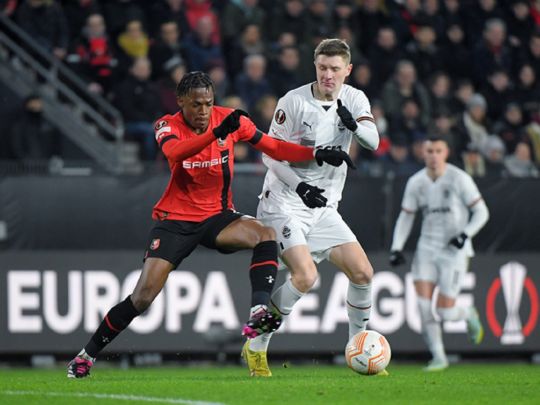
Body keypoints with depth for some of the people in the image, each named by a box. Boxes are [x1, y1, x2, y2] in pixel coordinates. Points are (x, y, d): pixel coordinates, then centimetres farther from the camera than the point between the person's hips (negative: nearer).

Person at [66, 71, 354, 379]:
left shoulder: (229, 119, -6)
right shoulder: (169, 126, -13)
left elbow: (274, 148, 2)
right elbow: (174, 153, -37)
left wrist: (317, 154, -11)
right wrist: (216, 133, -51)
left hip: (218, 216, 3)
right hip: (175, 220, -2)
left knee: (267, 235, -29)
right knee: (143, 296, -12)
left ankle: (258, 312, -34)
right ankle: (88, 354, 5)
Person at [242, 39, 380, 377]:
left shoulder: (354, 99, 2)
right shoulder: (293, 101, -11)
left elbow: (373, 142, -12)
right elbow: (270, 154, -9)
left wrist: (354, 124, -32)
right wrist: (300, 187, -21)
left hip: (324, 209, 5)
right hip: (284, 204, -5)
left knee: (363, 273, -4)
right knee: (305, 276, -22)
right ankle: (256, 348, -7)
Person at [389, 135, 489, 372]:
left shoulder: (460, 179, -9)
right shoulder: (416, 182, 3)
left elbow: (481, 212, -4)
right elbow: (406, 217, 12)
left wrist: (465, 234, -19)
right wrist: (396, 248, 0)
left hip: (454, 251, -4)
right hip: (427, 247, 4)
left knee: (445, 312, -8)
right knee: (422, 301, -13)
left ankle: (469, 315, 29)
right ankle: (438, 356, -1)